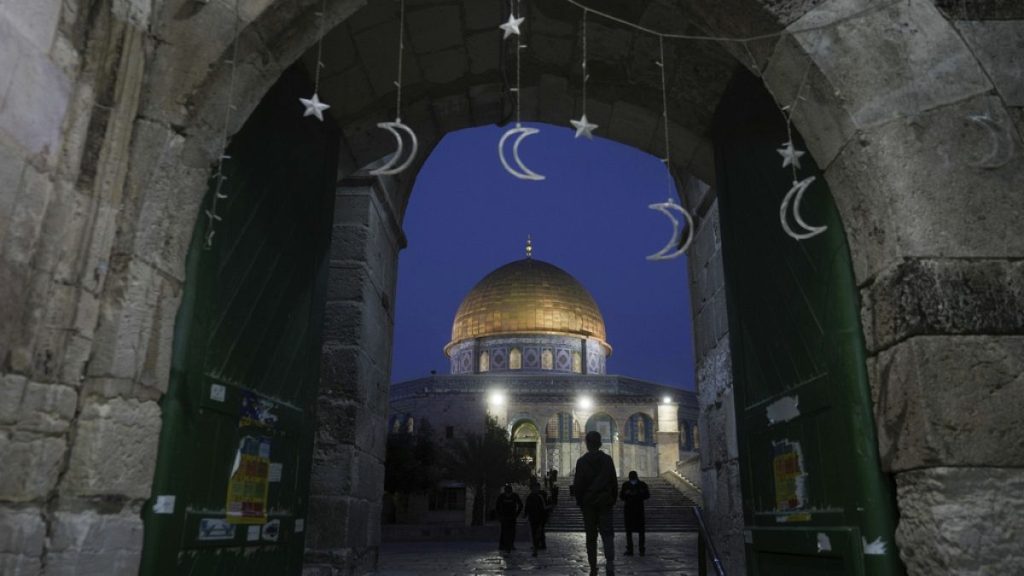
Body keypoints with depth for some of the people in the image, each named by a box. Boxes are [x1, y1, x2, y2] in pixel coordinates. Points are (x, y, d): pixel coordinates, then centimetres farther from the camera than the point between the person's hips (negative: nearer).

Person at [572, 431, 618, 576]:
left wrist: (579, 502, 6)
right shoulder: (608, 459, 1)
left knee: (591, 537, 9)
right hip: (605, 502, 1)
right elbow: (614, 482, 3)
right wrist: (613, 499, 11)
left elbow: (578, 484, -5)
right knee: (607, 533, 0)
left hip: (588, 503, -1)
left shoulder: (582, 461, -5)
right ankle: (610, 562, -23)